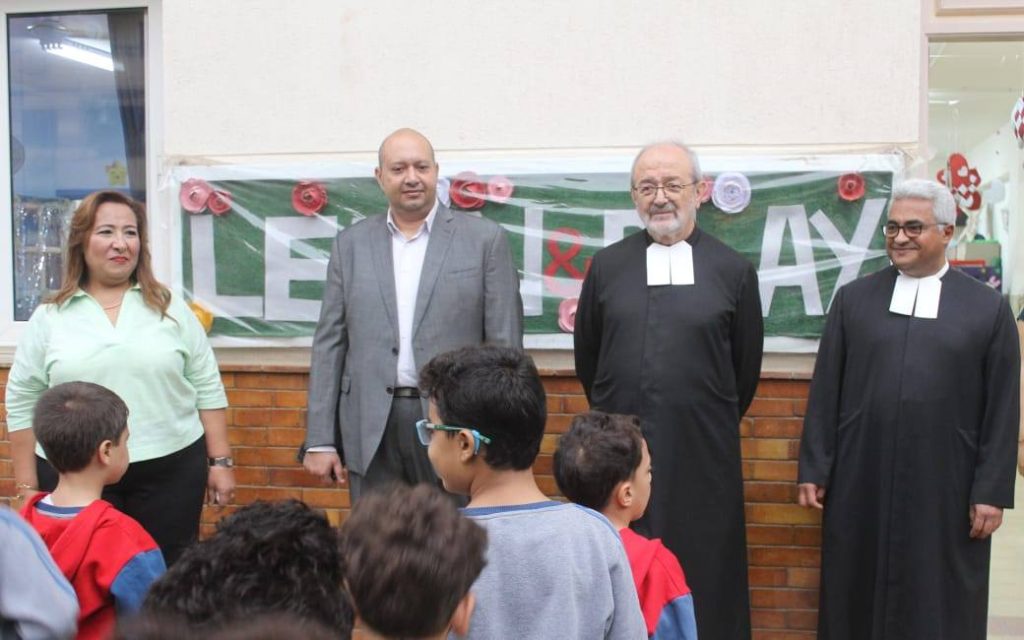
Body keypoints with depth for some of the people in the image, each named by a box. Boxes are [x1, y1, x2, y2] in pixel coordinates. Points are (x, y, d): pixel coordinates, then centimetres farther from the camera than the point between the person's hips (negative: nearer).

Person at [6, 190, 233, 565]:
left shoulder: (171, 310, 4)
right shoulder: (48, 319, 3)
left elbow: (207, 389, 5)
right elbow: (22, 404, 5)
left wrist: (220, 461, 1)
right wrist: (28, 487, 3)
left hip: (171, 471, 0)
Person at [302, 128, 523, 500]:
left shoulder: (484, 239, 1)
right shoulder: (351, 244, 9)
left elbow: (504, 343, 0)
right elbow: (330, 344, 8)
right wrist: (319, 440, 3)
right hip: (370, 433, 2)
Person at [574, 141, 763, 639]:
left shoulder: (734, 271, 2)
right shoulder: (607, 266, 5)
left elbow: (746, 368, 9)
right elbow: (586, 357, 14)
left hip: (703, 455, -1)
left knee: (704, 578, 6)